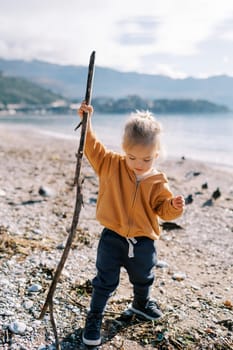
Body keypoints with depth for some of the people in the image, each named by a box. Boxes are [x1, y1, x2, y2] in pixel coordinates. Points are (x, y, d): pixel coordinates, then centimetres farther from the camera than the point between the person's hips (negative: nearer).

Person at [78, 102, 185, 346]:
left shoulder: (158, 181, -7)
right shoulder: (111, 165, -9)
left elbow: (163, 209, -2)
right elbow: (93, 148, -9)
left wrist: (174, 206, -23)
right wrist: (86, 121, -17)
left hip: (143, 241, 2)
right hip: (113, 237, -2)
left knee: (143, 278, 26)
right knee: (105, 281, 6)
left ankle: (141, 303, 56)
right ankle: (94, 319, 24)